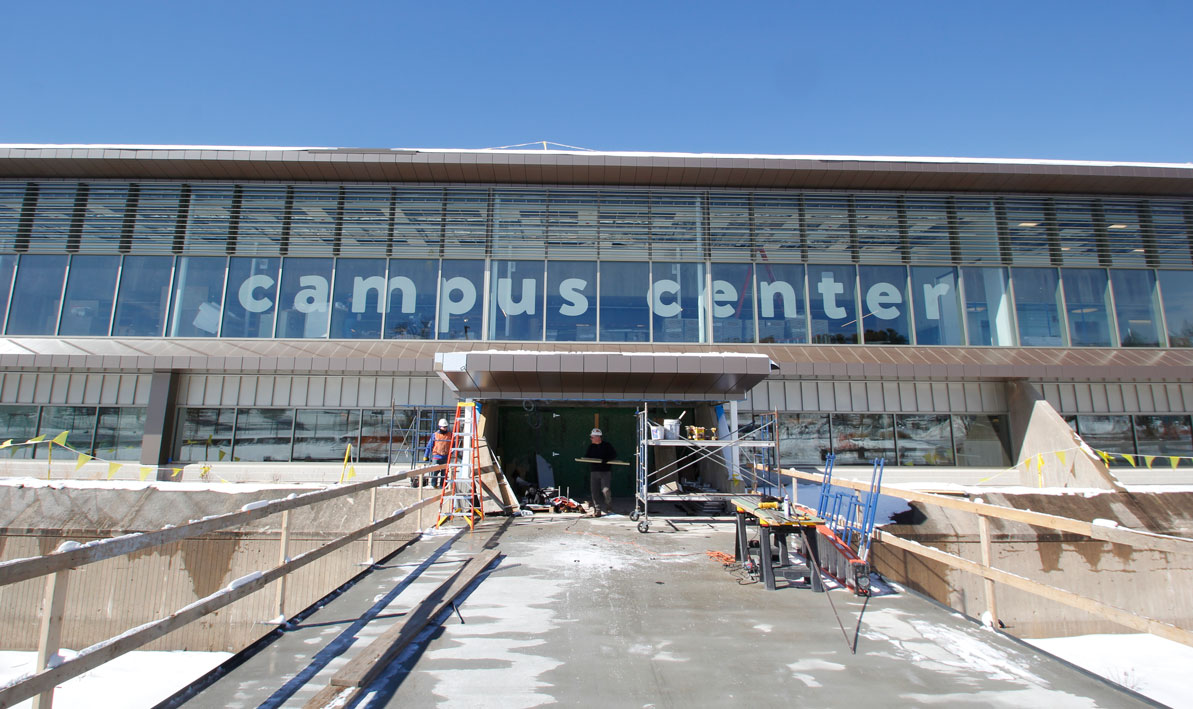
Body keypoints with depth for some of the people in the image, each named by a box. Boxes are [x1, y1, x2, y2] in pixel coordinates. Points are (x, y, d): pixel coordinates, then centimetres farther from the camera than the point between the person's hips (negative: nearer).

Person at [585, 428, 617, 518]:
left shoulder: (607, 445, -1)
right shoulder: (591, 446, 13)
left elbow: (614, 454, -7)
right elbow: (587, 456, 18)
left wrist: (605, 460, -21)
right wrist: (585, 458, -6)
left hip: (606, 471, -4)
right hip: (594, 471, 4)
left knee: (606, 491, -9)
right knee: (595, 492, 1)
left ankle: (609, 509, 10)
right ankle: (597, 510, 9)